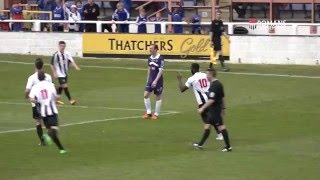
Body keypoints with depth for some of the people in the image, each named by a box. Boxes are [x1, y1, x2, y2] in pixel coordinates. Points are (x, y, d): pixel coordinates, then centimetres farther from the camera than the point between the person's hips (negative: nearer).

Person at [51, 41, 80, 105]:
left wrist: (76, 67, -28)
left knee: (61, 86, 16)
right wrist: (54, 73, -10)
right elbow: (52, 65, -6)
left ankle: (57, 99, 30)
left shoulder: (67, 54, -2)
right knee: (65, 86, -11)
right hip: (60, 74, -6)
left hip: (65, 73, 6)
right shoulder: (56, 55, -13)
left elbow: (71, 61, -11)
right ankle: (70, 100, -6)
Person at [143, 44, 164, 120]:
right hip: (150, 80, 6)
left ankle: (156, 114, 14)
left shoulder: (160, 59, -15)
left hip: (158, 81, -6)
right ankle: (148, 113, 8)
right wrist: (148, 79, 16)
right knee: (146, 95, -2)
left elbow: (161, 71, -18)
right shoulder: (150, 58, 5)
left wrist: (155, 81, -23)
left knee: (158, 97, 5)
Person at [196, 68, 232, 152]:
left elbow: (211, 100, -26)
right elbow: (222, 97, 18)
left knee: (221, 127, -6)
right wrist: (223, 108, 25)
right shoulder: (219, 84, 10)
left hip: (214, 110, -10)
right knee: (207, 125, 16)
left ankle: (228, 146, -2)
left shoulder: (213, 86, -21)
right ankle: (200, 144, 24)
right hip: (212, 110, 10)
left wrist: (202, 108, -23)